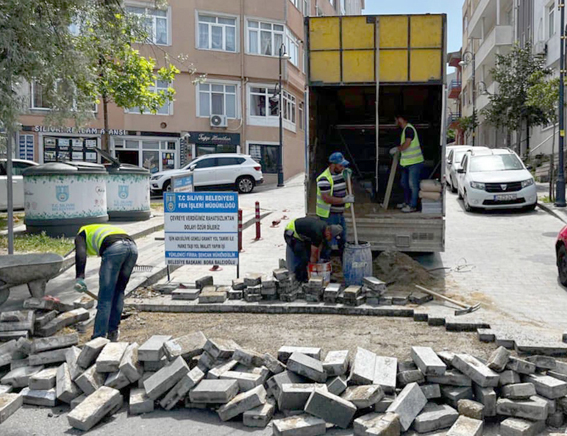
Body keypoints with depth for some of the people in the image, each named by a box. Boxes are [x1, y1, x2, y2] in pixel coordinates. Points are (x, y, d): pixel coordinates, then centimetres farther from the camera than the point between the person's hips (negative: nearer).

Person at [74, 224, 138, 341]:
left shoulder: (81, 234, 28)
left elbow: (80, 254, 0)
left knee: (105, 297, 1)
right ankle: (113, 332, 26)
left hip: (114, 248, -6)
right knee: (119, 292, 20)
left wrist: (79, 278, -8)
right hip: (132, 247, 6)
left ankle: (99, 337, 5)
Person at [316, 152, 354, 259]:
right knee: (328, 243, -4)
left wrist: (348, 178, 1)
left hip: (340, 213, 8)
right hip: (328, 215, -8)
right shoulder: (324, 178, -20)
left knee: (343, 241, 17)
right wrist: (344, 200, -25)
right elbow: (326, 198, -25)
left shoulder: (341, 173, 6)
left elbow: (348, 188, 21)